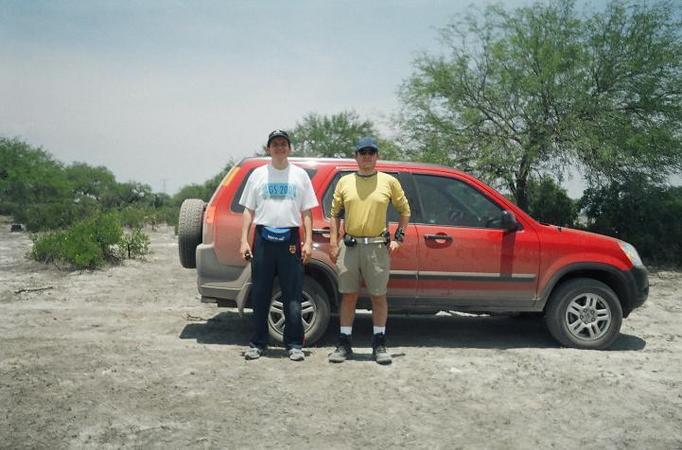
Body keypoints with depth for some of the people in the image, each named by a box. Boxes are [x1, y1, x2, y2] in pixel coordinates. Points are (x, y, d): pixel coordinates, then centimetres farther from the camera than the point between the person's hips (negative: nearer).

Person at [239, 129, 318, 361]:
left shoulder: (300, 175, 9)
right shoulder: (258, 174, 10)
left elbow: (307, 212, 8)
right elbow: (249, 210, 9)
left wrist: (308, 242, -1)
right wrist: (244, 241, 0)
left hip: (290, 240, -1)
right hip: (263, 239, 1)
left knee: (293, 296, 1)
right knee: (260, 295, 6)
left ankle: (294, 344, 10)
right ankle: (258, 343, 17)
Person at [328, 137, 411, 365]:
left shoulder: (389, 181, 4)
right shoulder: (345, 182, 9)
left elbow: (404, 210, 12)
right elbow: (335, 213, 13)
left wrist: (398, 237, 5)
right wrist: (333, 243, 5)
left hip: (377, 246, -1)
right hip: (349, 246, 2)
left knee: (379, 296, 4)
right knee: (349, 296, 7)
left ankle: (379, 344, 15)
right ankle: (344, 344, 15)